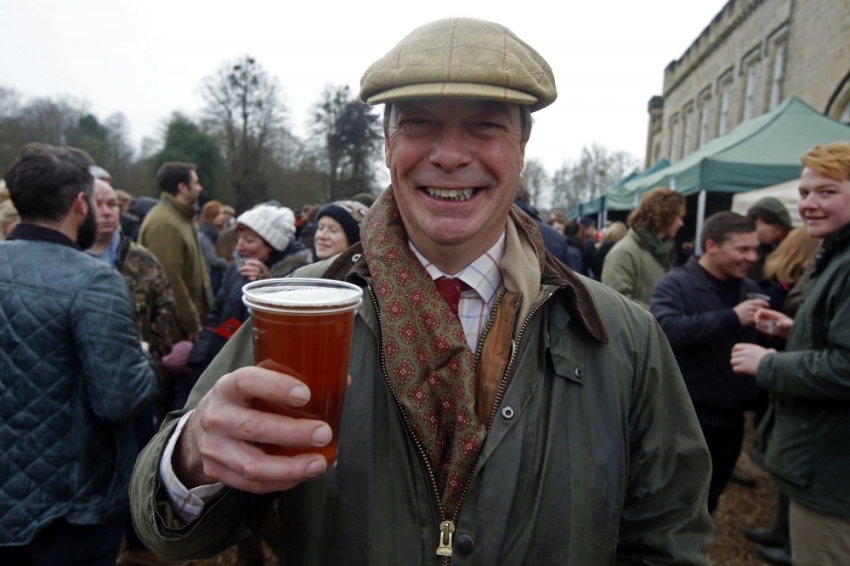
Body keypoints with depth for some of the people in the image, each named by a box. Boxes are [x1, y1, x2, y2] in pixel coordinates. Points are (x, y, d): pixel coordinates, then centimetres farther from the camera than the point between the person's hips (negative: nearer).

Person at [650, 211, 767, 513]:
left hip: (730, 418, 6)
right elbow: (666, 329, -30)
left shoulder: (751, 290, 8)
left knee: (707, 500, 21)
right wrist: (731, 317, -29)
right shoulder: (675, 284, -13)